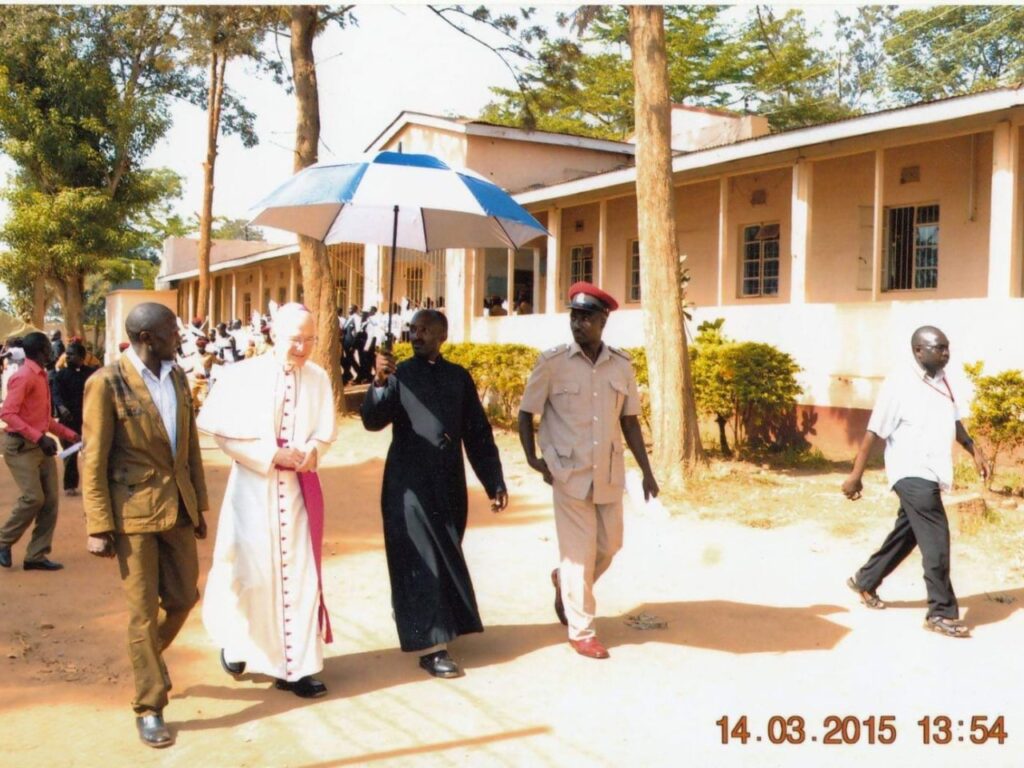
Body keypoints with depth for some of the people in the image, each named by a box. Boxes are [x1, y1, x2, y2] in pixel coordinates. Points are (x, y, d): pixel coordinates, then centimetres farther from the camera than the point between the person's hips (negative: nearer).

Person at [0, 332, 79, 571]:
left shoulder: (41, 376, 14)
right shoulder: (24, 376, -13)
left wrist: (71, 435, 18)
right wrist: (39, 437, -27)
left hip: (40, 445, 9)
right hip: (21, 445, -9)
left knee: (50, 500, 3)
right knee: (33, 497, -15)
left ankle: (36, 555, 8)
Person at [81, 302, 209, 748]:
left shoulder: (177, 377, 7)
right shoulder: (107, 383, -12)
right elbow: (93, 461, -11)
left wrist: (199, 505, 13)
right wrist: (98, 527, -13)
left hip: (177, 506, 6)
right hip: (133, 510, -6)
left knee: (184, 597, 13)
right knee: (143, 610, 3)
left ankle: (148, 657, 42)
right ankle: (149, 708, 18)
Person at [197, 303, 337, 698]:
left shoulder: (318, 378, -1)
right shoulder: (243, 375, -10)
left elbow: (325, 432, 7)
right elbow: (221, 429, -12)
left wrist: (311, 451, -15)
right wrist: (272, 455, -17)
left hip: (299, 488, 3)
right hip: (254, 487, -2)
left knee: (299, 573, 4)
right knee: (249, 571, 7)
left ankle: (296, 667, 12)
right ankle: (235, 640, 36)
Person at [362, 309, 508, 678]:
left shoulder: (458, 377, 8)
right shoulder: (399, 375, 1)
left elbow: (478, 433, 9)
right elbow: (373, 420, -14)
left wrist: (494, 481, 4)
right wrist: (380, 381, -31)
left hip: (449, 484, 3)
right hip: (409, 483, -3)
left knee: (446, 557, 13)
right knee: (420, 561, -4)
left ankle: (446, 626, 31)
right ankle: (431, 646, -1)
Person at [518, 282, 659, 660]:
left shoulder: (621, 365, 1)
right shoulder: (552, 363, -8)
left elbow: (629, 421, 8)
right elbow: (526, 413, 1)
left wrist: (647, 472, 7)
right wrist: (533, 458, -10)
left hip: (609, 473, 4)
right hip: (570, 473, -4)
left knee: (609, 545, 13)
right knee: (579, 552, 1)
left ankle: (564, 581, 43)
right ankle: (581, 631, 17)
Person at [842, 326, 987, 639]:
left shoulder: (941, 380, 8)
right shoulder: (898, 384, -16)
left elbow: (953, 420, 22)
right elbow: (875, 432, -15)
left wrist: (974, 450, 15)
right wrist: (856, 474, -13)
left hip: (931, 474, 8)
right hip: (912, 473, -8)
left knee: (906, 534, 18)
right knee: (936, 540, -9)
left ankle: (865, 581, 36)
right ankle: (942, 613, 0)